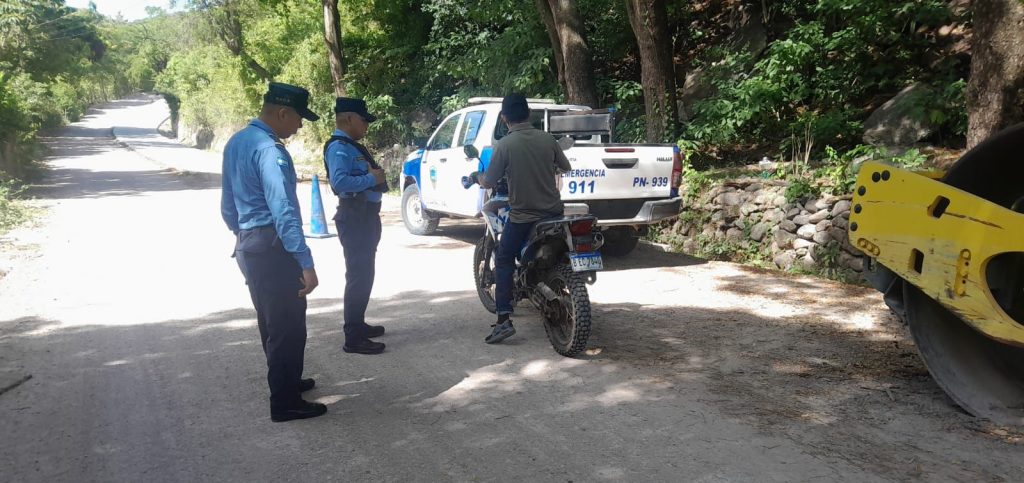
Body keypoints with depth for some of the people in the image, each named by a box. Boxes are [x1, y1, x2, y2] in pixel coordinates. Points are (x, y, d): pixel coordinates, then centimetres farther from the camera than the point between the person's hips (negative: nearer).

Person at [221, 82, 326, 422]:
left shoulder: (236, 142, 10)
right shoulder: (270, 150, -21)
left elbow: (228, 205, 17)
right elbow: (284, 212, -28)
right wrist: (306, 263, -29)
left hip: (247, 245, 10)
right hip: (272, 248, -10)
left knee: (271, 321, 21)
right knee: (287, 326, 0)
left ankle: (285, 382, 37)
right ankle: (285, 403, 9)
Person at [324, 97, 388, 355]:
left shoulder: (353, 146, 15)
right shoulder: (339, 147, -17)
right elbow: (340, 181, -32)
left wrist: (378, 177, 0)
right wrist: (371, 179, -23)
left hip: (366, 216, 11)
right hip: (354, 218, -11)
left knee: (364, 274, 19)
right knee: (359, 275, -9)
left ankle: (358, 324, 33)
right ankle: (353, 338, -4)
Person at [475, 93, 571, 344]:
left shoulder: (504, 144, -12)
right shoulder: (547, 139, -1)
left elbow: (489, 182, -8)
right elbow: (565, 166, 13)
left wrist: (479, 177, 14)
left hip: (522, 215, -4)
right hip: (553, 210, 4)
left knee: (503, 262, 5)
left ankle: (504, 320, -6)